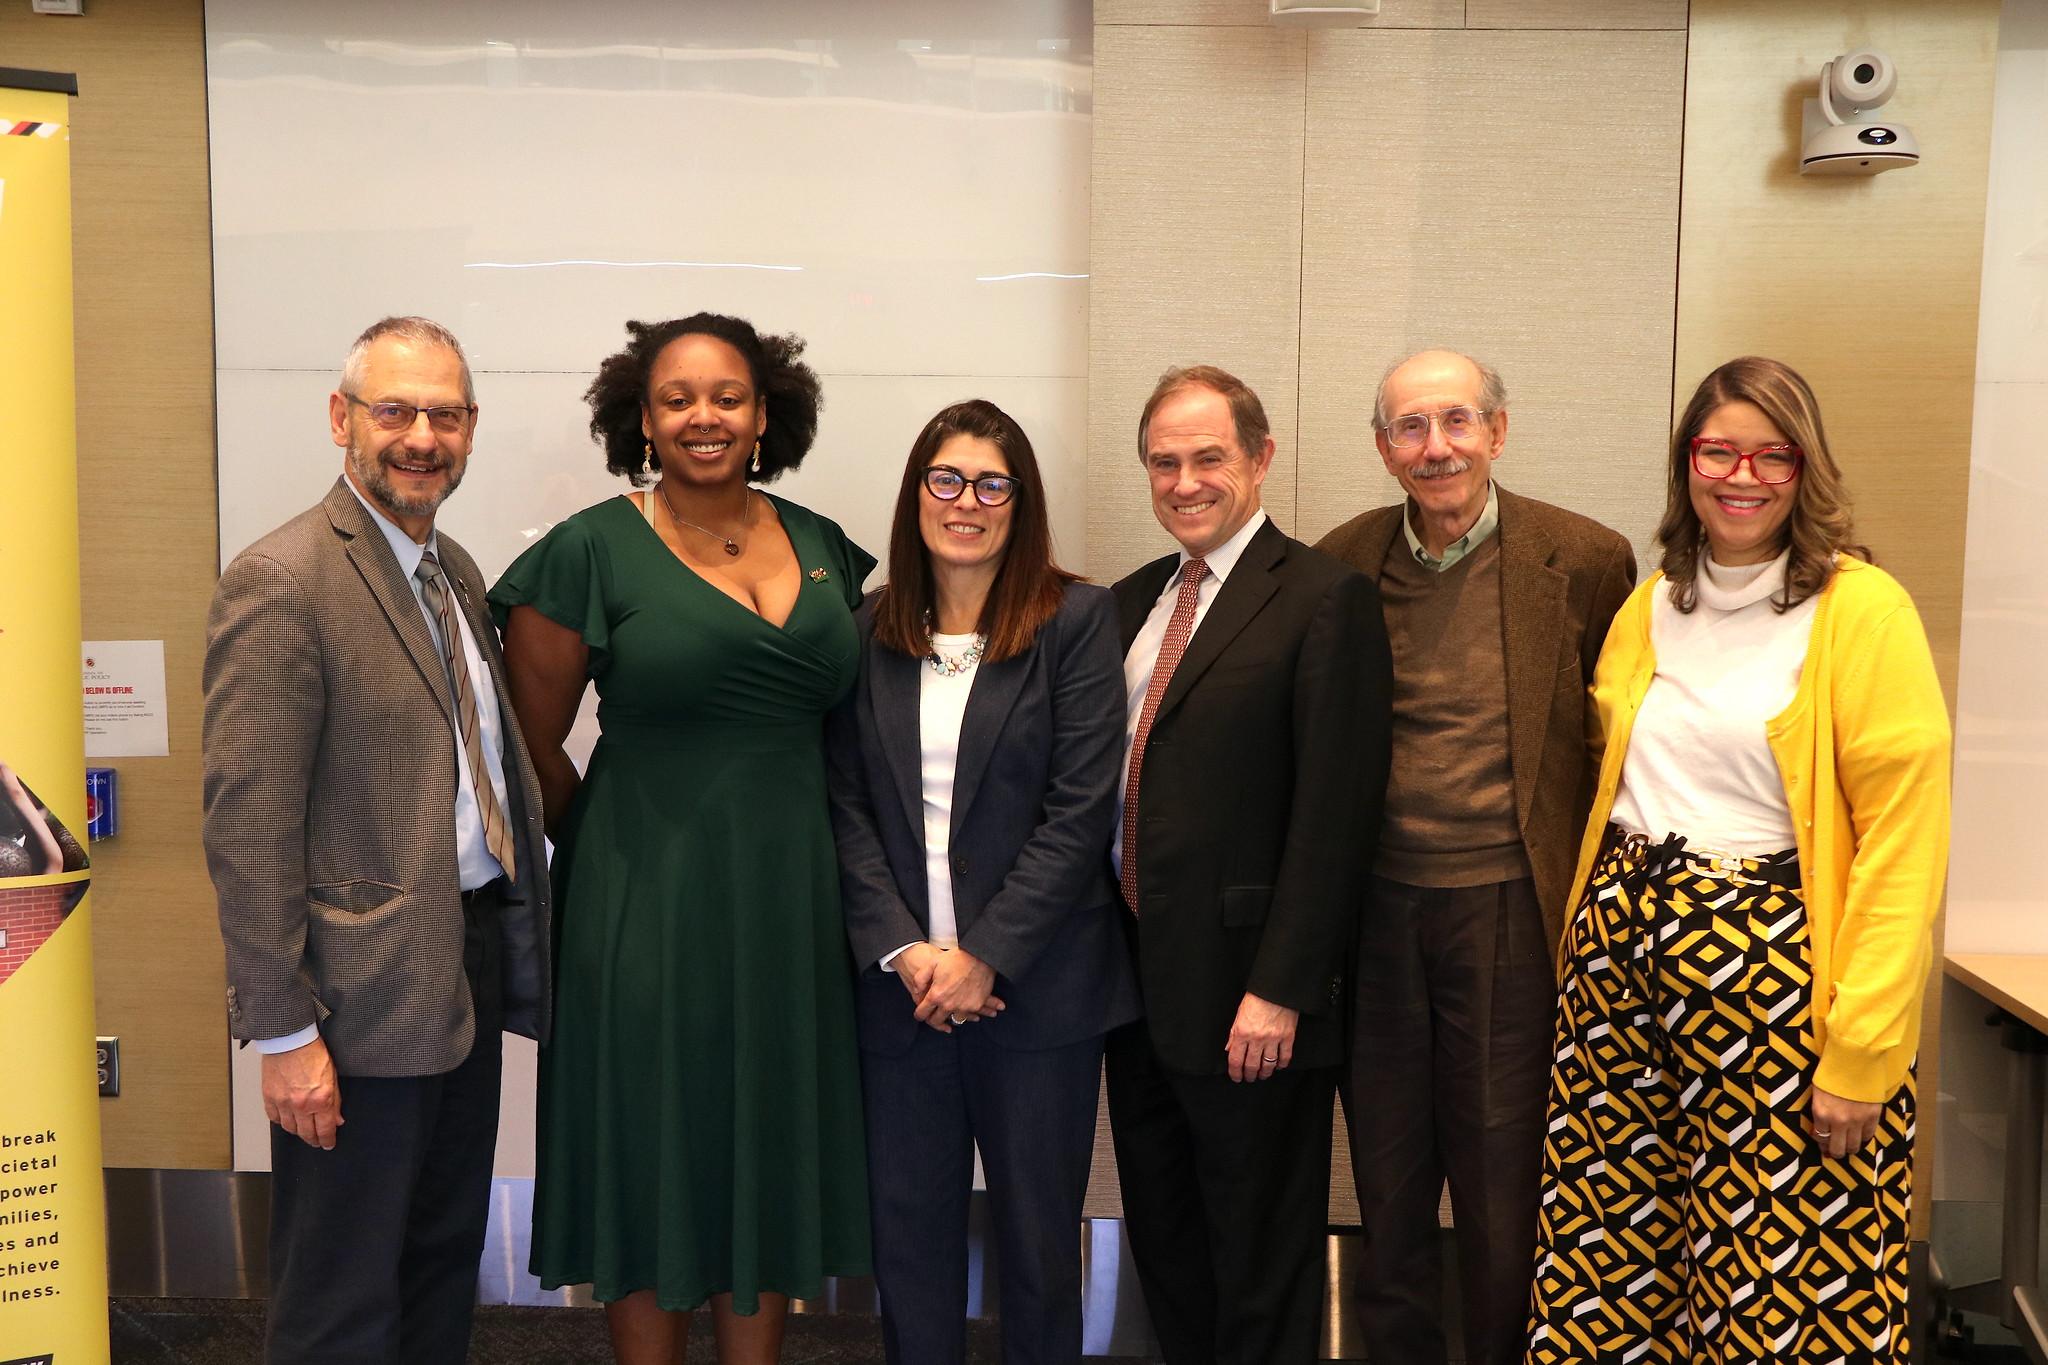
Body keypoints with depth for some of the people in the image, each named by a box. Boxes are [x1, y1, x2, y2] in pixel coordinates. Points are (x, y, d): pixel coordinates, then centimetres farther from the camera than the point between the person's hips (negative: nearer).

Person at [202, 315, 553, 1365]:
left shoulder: (454, 569, 11)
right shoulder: (280, 584, -16)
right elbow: (248, 830, -18)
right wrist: (281, 1030, -18)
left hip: (469, 968, 8)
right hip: (363, 998, -8)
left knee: (445, 1264, 21)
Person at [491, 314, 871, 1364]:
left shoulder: (824, 550, 6)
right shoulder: (592, 550, -7)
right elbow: (530, 746, -2)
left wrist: (788, 842, 9)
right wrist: (621, 844, 4)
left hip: (793, 899, 4)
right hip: (648, 909, -4)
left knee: (769, 1162, 14)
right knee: (654, 1163, 8)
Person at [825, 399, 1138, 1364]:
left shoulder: (1077, 620, -3)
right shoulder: (869, 634, 7)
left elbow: (1080, 808, -9)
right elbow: (847, 806, 3)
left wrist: (984, 956, -13)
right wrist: (902, 948, -9)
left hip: (1036, 984, -2)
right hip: (898, 987, 3)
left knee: (1038, 1235, 9)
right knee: (907, 1230, 11)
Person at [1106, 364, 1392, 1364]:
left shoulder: (1324, 598, -11)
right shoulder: (1133, 601, 12)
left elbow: (1335, 813, -16)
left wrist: (1281, 989, -18)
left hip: (1246, 993, -7)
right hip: (1138, 981, 7)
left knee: (1261, 1267, 9)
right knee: (1162, 1244, 20)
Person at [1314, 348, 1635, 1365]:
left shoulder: (1584, 560, -5)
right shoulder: (1339, 563, 2)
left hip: (1508, 913, -2)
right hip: (1373, 910, 3)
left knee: (1501, 1186, 9)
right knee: (1387, 1179, 16)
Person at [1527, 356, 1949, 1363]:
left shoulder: (1862, 610, -7)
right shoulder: (1649, 607, 11)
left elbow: (1903, 836, -11)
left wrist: (1862, 1051, -14)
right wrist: (1592, 942, 10)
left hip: (1774, 971, -5)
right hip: (1625, 951, 5)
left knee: (1781, 1284, 3)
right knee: (1609, 1259, 9)